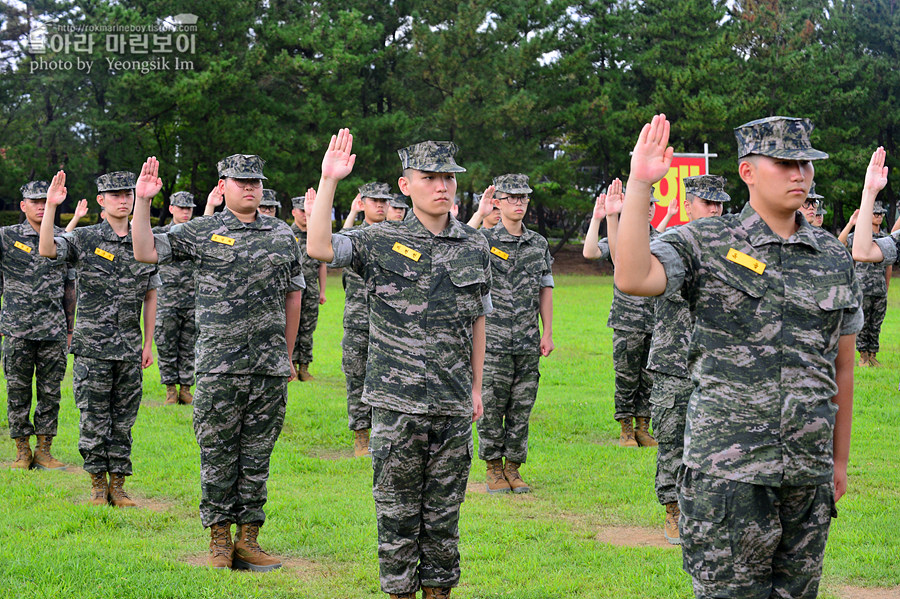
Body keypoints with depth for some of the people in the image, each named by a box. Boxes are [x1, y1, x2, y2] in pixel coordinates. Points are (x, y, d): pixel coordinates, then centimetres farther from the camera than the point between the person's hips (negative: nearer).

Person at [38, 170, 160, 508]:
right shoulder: (84, 240, -2)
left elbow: (150, 297, 12)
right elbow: (47, 250, -21)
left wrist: (148, 344, 9)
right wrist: (51, 206, -30)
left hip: (130, 349, 3)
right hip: (92, 347, -3)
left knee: (123, 421, 7)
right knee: (94, 420, 1)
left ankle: (118, 484, 15)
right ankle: (98, 483, 12)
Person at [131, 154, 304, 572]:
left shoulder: (282, 235, 11)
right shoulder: (201, 233, 2)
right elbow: (146, 252, -2)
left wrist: (287, 355, 14)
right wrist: (143, 203, -15)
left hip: (270, 367, 3)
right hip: (219, 368, -3)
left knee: (258, 456, 6)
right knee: (218, 456, 2)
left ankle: (248, 538, 14)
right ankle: (219, 540, 11)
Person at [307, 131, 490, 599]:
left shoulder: (475, 248, 9)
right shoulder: (383, 242, -1)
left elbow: (477, 322, 15)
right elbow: (320, 247, -15)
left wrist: (477, 386, 14)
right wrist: (328, 181, -19)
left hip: (453, 403, 3)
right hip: (397, 401, -3)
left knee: (444, 508, 10)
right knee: (397, 509, 4)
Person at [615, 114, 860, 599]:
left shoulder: (833, 256, 11)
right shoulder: (705, 244, -2)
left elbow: (841, 365, 16)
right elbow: (632, 278, -22)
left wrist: (840, 458, 17)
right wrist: (639, 185, -23)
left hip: (809, 468, 5)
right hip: (727, 467, -4)